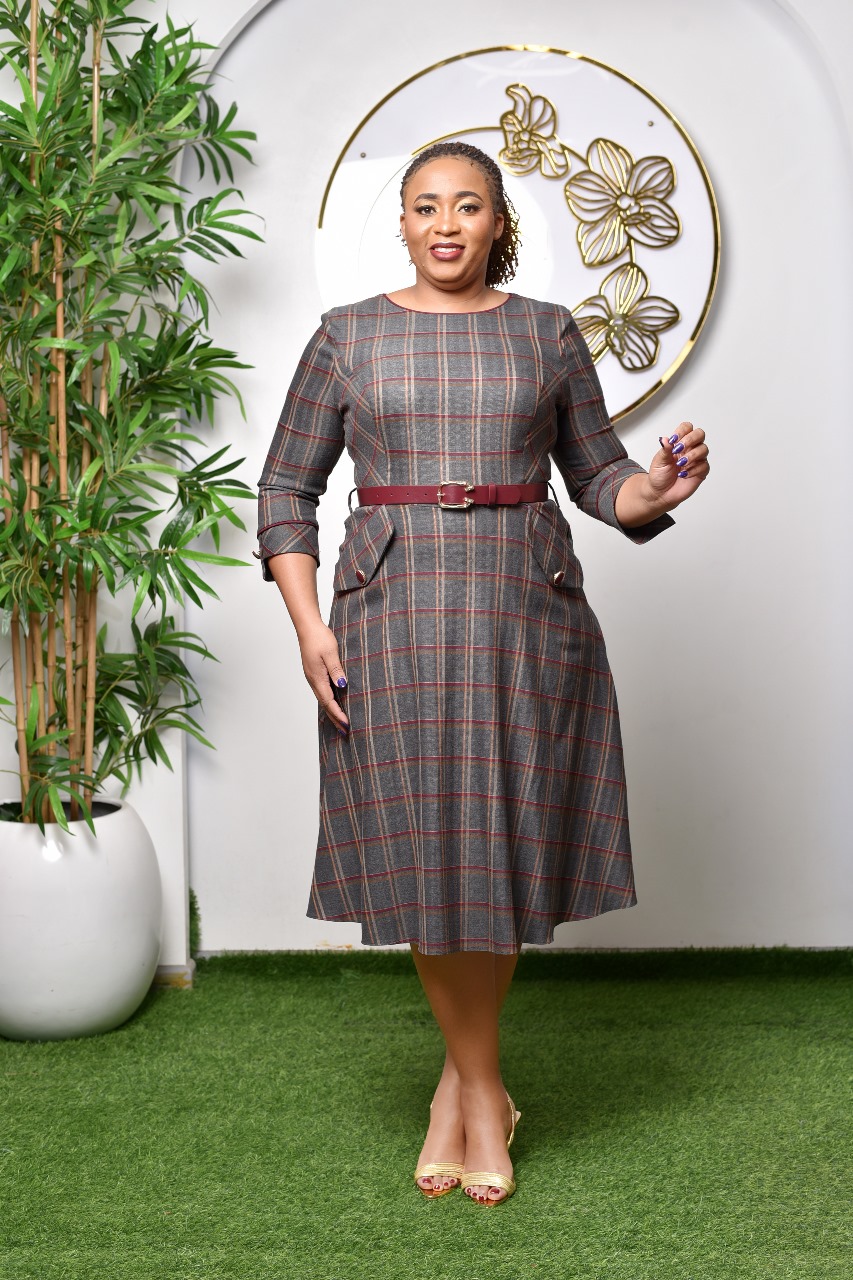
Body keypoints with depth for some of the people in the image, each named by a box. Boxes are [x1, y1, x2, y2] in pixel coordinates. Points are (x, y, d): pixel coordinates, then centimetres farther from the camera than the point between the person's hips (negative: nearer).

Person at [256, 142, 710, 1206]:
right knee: (423, 857, 1)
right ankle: (484, 1092, 19)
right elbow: (285, 492, 7)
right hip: (393, 623, 0)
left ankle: (460, 1077, 24)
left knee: (505, 849, 3)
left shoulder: (547, 333, 9)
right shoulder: (348, 336, 6)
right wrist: (308, 628, -4)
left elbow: (596, 476, 12)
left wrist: (654, 491, -11)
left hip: (524, 618, 1)